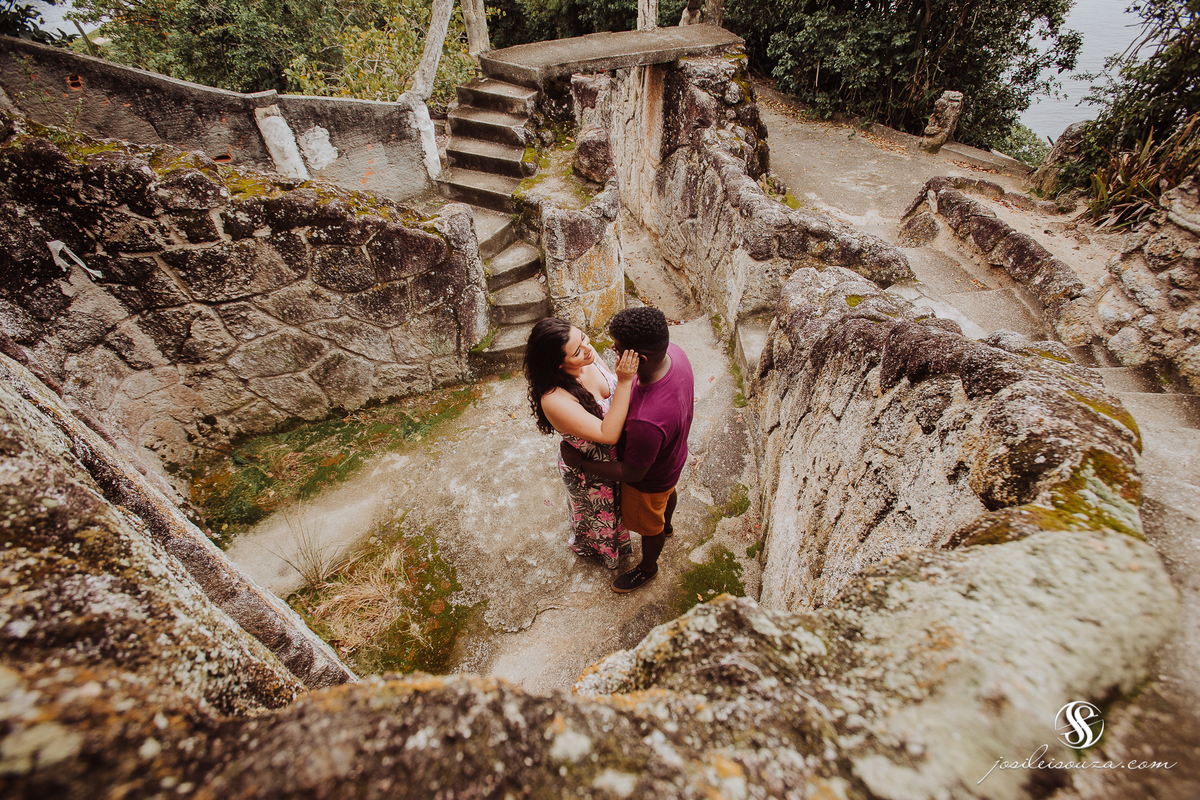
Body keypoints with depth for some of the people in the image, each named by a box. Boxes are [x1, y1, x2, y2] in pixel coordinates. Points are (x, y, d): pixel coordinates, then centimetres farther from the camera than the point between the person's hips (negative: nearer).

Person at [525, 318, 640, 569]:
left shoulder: (587, 356, -21)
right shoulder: (554, 400, -42)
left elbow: (613, 388, -2)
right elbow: (608, 433, -40)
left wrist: (625, 376, -21)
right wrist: (625, 381, -44)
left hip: (615, 456, 6)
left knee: (617, 504, 36)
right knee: (597, 514, 29)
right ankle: (590, 547, 66)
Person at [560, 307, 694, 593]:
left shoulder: (647, 422, -50)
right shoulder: (673, 352, -25)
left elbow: (633, 473, -30)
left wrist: (579, 462, -21)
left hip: (650, 480, -7)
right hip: (673, 454, 8)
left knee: (648, 526, 25)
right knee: (667, 493, 39)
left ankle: (647, 568, 60)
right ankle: (666, 525, 74)